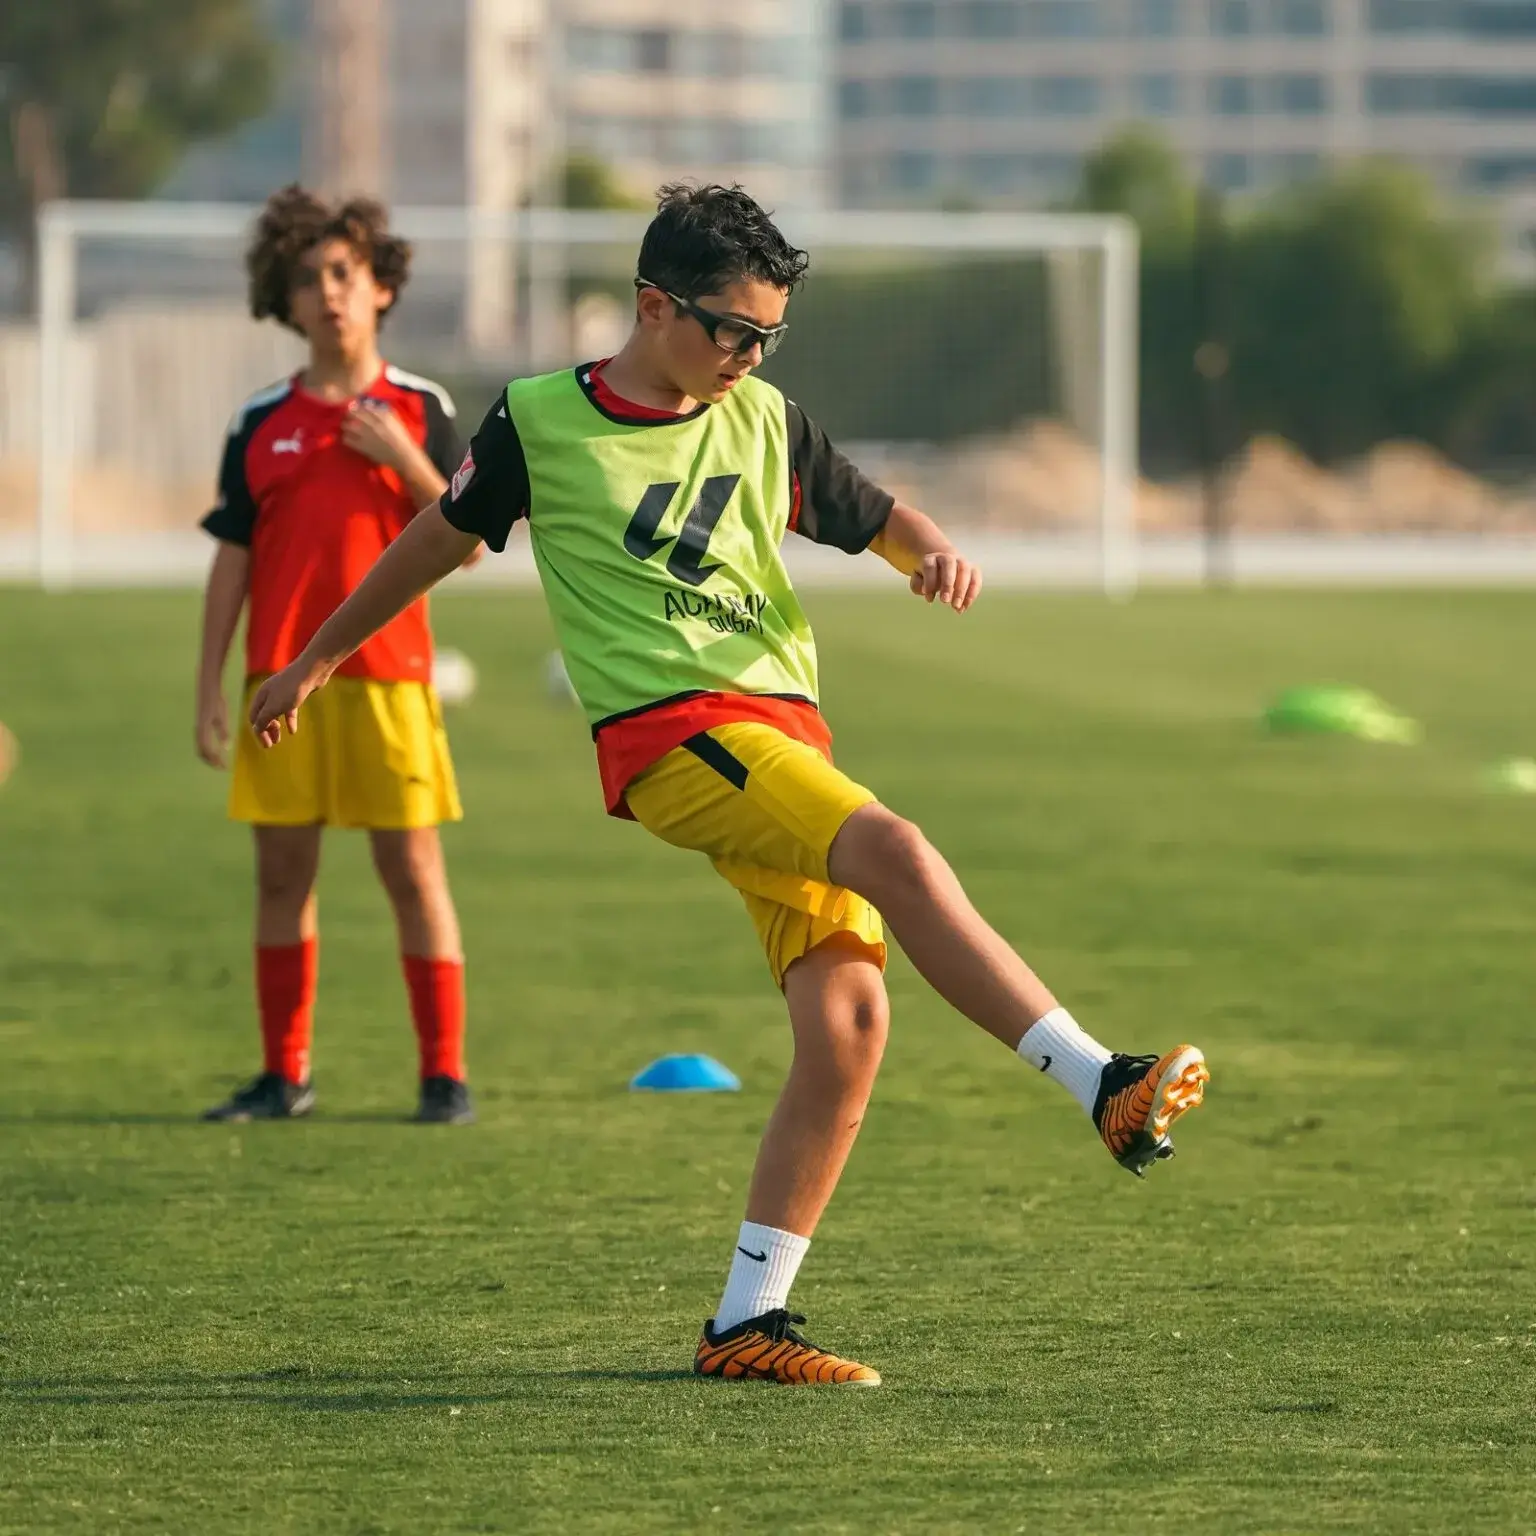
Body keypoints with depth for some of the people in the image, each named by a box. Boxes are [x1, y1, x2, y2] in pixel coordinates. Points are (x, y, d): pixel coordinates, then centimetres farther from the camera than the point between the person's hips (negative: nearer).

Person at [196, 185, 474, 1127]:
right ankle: (285, 1075, 10)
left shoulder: (420, 412, 5)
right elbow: (232, 560, 9)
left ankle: (445, 1073, 1)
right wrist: (209, 690, 4)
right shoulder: (261, 425, 9)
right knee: (283, 871, 3)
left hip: (388, 673, -2)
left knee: (413, 869, -3)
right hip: (281, 676, 2)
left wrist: (408, 464, -13)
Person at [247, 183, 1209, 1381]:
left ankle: (748, 1321, -1)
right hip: (669, 732, -5)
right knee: (898, 854, -29)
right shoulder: (541, 423, 4)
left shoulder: (764, 424, 14)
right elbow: (440, 539, 19)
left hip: (787, 732, 6)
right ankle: (1104, 1088, -36)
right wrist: (317, 660, 30)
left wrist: (936, 553, 2)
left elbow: (872, 517, 27)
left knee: (848, 1020, -8)